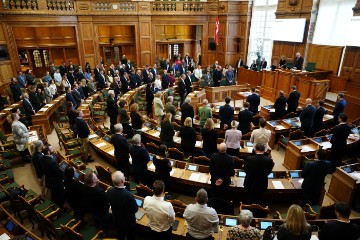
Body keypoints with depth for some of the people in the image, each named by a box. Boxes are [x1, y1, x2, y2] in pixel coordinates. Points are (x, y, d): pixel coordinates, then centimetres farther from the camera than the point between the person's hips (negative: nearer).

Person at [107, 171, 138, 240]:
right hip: (129, 222, -5)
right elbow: (135, 209, -23)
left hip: (116, 220, 5)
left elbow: (110, 203, -2)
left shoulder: (109, 191, -23)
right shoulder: (128, 195, -40)